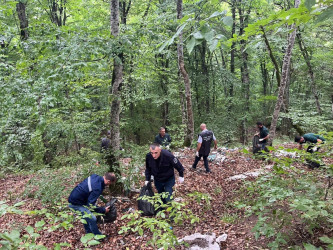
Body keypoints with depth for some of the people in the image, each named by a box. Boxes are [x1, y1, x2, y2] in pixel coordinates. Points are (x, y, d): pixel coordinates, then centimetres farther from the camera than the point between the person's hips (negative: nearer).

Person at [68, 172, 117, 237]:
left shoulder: (95, 176, -6)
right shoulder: (97, 188, -30)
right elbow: (90, 206, -26)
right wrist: (103, 210, -14)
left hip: (75, 197, 10)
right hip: (75, 203, -10)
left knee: (86, 216, 24)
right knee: (92, 219, -9)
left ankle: (89, 233, 40)